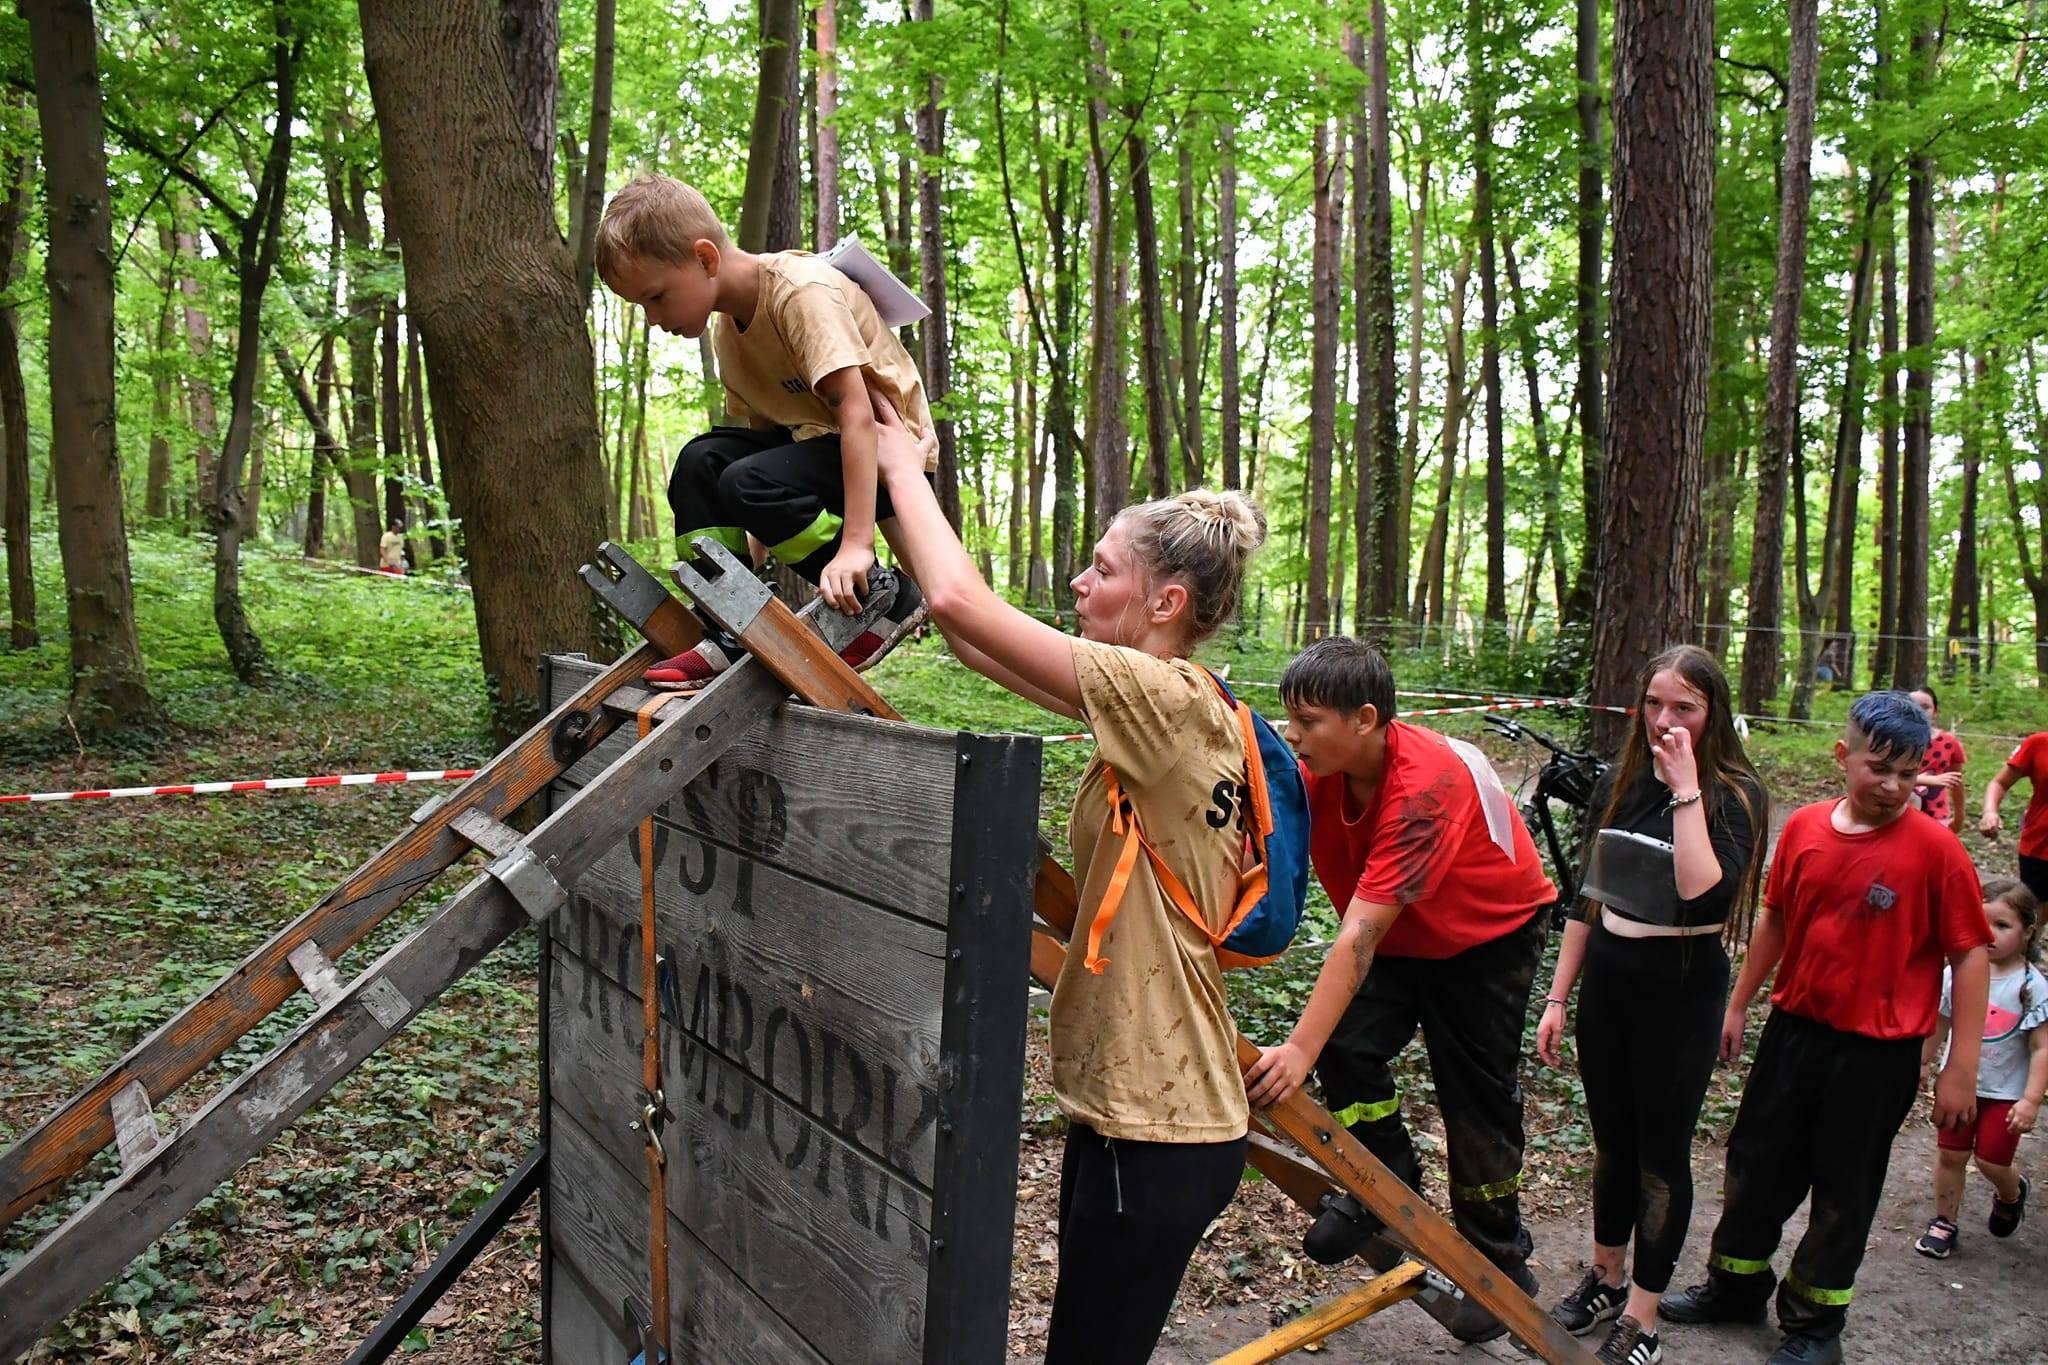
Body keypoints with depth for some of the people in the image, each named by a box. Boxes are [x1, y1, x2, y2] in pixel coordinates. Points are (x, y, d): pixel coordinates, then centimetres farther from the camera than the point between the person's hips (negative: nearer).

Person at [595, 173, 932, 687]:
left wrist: (856, 541, -36)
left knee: (748, 484, -27)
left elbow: (857, 412, -29)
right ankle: (725, 631, -6)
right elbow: (763, 424, 9)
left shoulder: (803, 290, -22)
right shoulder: (729, 329, 5)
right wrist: (759, 535, -3)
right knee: (701, 461, -10)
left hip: (890, 442, -8)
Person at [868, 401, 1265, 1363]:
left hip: (1158, 1131, -9)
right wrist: (896, 512, 7)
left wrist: (902, 464, -9)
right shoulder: (1157, 707, 8)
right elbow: (974, 638, 10)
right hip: (1122, 1101, 10)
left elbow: (961, 605, -23)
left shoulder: (1171, 699, -20)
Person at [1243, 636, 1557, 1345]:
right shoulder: (1314, 774, -19)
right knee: (1345, 1044, -17)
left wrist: (1299, 1048, -44)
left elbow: (1361, 932, -42)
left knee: (1477, 1093, 2)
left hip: (1491, 934, -5)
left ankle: (1501, 1265, 25)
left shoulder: (1427, 785, -38)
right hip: (1398, 936, 5)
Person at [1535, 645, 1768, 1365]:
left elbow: (1707, 899, -29)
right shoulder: (1619, 784, 2)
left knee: (1662, 1151, 7)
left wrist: (1686, 789, -26)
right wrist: (1557, 996, 9)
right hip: (1606, 983, 5)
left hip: (1682, 995, -5)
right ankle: (1604, 1277, 38)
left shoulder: (1735, 794, -12)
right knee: (1612, 1139, 18)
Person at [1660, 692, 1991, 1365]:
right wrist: (1737, 1005, 14)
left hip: (1877, 1051, -4)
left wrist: (1961, 1068, -12)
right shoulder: (1804, 827, -3)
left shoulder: (1935, 848, -15)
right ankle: (1735, 1286, 38)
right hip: (1794, 1030, 4)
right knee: (1756, 1164, 17)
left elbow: (1969, 955, -11)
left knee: (1843, 1191, 12)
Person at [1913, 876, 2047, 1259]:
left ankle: (2011, 1193, 38)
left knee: (1992, 1162, 4)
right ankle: (1943, 1223, 25)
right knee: (1951, 1155, 8)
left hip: (2005, 1093, -3)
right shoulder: (1958, 974, -7)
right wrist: (1920, 1063, 14)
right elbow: (1939, 1025, 8)